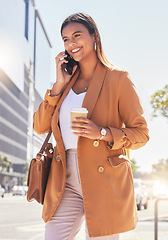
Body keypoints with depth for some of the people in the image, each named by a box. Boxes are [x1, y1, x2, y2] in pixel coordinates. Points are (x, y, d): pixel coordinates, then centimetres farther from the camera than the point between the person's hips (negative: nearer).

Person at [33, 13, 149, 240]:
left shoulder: (118, 79, -1)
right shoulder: (67, 80, 14)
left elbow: (141, 133, -2)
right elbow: (39, 126, 9)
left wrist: (102, 133, -18)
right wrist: (59, 85, 0)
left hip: (105, 183, -4)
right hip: (66, 184, 4)